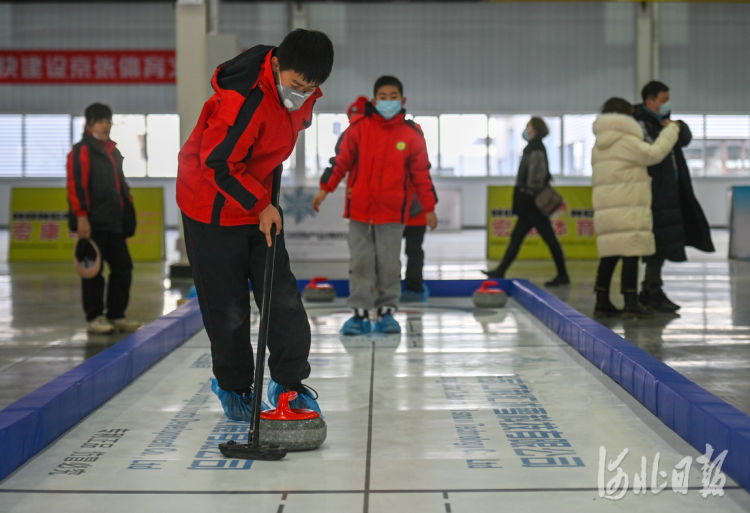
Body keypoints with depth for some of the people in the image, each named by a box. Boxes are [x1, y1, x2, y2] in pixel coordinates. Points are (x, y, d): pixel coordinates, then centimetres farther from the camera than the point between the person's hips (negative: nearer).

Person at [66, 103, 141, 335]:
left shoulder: (113, 151, 19)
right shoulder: (82, 151, -6)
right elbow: (76, 185, -14)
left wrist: (129, 205, 18)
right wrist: (81, 217, -19)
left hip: (115, 223, 8)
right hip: (93, 223, -8)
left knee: (123, 267, 8)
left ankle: (116, 315, 17)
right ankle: (94, 318, 6)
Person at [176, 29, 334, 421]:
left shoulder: (302, 91, -6)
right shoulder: (243, 99, -31)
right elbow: (216, 162, -26)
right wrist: (261, 204, -20)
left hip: (261, 204, 7)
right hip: (213, 207, -6)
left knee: (284, 296, 1)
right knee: (228, 307, 3)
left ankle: (288, 383, 13)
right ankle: (232, 386, 23)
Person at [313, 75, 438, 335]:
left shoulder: (412, 134, 1)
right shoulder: (359, 128, 0)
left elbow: (421, 174, 6)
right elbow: (342, 161, 6)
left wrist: (429, 208, 6)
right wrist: (325, 189, 4)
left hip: (392, 210, 0)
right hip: (359, 207, 0)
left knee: (389, 262, 3)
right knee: (360, 262, 3)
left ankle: (387, 311, 15)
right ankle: (359, 312, 10)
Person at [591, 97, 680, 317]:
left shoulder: (598, 146, 19)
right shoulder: (626, 141, -8)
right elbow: (653, 153, -12)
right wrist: (671, 129, -2)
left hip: (605, 207, 8)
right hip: (628, 207, -8)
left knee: (609, 254, 10)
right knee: (631, 253, -6)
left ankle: (602, 301, 10)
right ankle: (631, 302, -7)